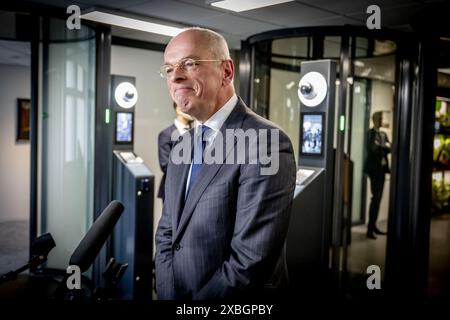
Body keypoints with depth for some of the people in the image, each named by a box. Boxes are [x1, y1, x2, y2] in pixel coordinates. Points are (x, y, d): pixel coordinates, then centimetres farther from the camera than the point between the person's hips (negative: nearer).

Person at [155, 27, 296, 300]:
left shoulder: (265, 144, -22)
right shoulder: (182, 146, 5)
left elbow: (252, 260, -26)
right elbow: (167, 234, 6)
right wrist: (168, 294, -9)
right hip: (174, 292, 7)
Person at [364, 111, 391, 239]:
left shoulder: (383, 134, 17)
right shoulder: (371, 133, -6)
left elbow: (390, 148, 8)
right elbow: (372, 149, -17)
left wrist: (381, 146, -9)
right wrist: (384, 147, -10)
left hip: (382, 168, 8)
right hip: (374, 168, -7)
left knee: (378, 198, 9)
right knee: (375, 197, -11)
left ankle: (373, 226, 16)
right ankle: (370, 228, -9)